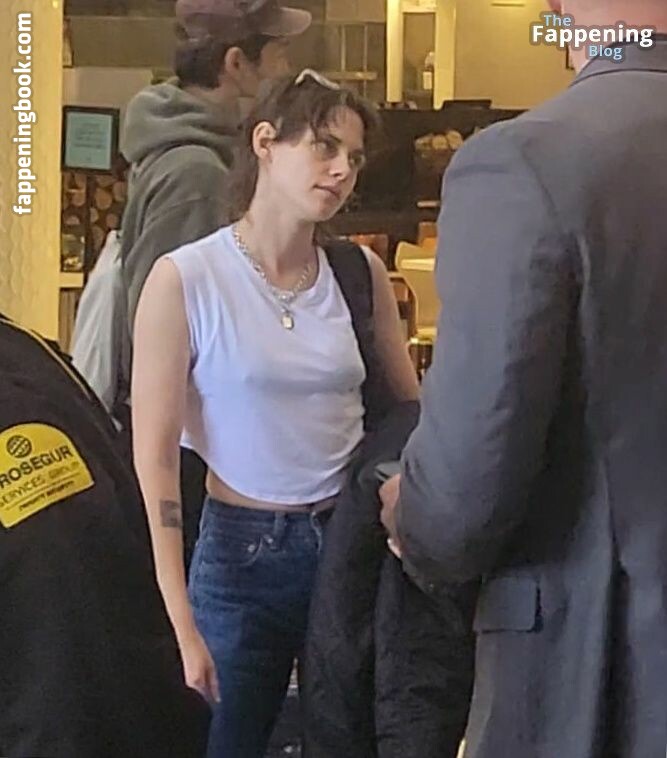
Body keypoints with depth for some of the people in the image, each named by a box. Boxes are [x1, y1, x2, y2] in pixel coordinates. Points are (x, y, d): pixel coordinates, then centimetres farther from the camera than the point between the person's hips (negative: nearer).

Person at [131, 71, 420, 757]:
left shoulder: (361, 272, 0)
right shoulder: (185, 279, -10)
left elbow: (409, 407, 12)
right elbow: (154, 455, -11)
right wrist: (182, 625, -13)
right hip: (242, 552, -3)